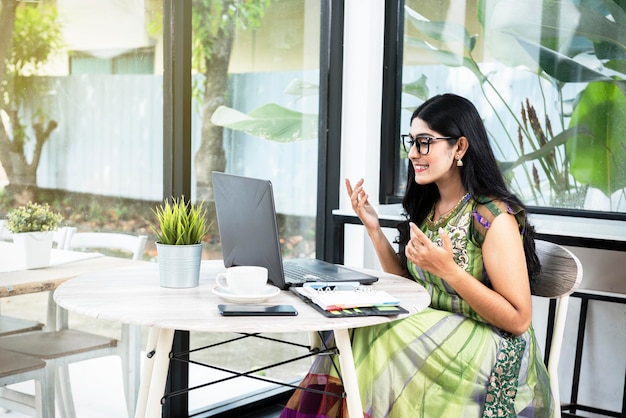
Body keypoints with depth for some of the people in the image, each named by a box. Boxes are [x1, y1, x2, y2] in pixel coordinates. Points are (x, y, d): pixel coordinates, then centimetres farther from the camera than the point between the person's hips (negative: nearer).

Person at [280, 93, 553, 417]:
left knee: (370, 340, -22)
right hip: (433, 335, 6)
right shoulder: (427, 207, 7)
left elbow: (518, 320, -16)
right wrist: (373, 229, 1)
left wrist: (448, 270, -25)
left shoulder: (493, 217, -15)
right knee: (352, 338, -19)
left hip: (493, 357, -6)